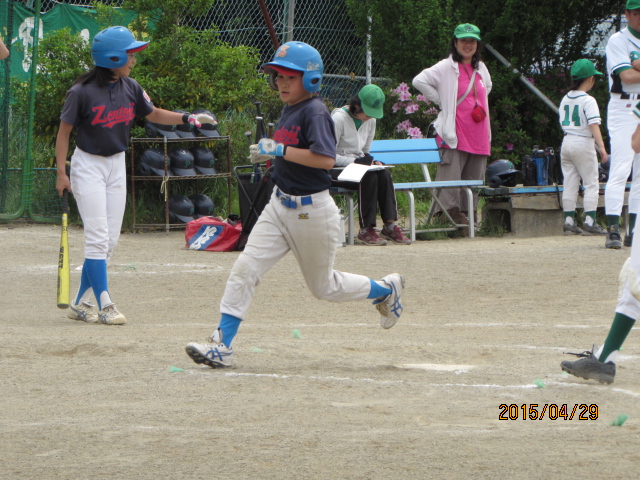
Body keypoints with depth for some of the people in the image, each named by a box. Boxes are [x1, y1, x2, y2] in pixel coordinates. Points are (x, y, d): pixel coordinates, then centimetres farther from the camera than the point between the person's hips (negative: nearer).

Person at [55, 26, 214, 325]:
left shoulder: (130, 88, -1)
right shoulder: (82, 92, -17)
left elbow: (154, 114, 13)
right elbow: (64, 132, -10)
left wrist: (187, 118, -1)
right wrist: (61, 173, -13)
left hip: (117, 166, 6)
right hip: (88, 166, -6)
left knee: (110, 240, 5)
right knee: (98, 238, -11)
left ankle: (80, 303, 14)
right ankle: (104, 305, -8)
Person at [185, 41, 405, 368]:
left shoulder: (315, 112, -18)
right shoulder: (288, 111, 9)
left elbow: (326, 158, -30)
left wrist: (280, 150, -28)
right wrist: (269, 154, 6)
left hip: (312, 212, -8)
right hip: (280, 204, 8)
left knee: (323, 287, 10)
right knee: (244, 269, -8)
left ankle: (386, 290, 34)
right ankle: (222, 345, -9)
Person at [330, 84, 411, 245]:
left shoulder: (370, 121, 9)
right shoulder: (339, 118, -13)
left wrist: (369, 161, -7)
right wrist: (356, 161, -24)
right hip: (335, 171, -6)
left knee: (384, 174, -24)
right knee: (369, 177, -33)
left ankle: (390, 225, -27)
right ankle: (366, 230, -30)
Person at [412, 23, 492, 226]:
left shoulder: (481, 69, 16)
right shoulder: (447, 67, -3)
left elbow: (487, 86, 38)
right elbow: (419, 81, -12)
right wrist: (441, 101, -8)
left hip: (478, 137, 6)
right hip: (454, 135, -6)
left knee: (475, 179, 8)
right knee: (450, 177, -12)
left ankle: (468, 215, 13)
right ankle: (451, 212, -14)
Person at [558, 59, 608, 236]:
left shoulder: (565, 100, 9)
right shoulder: (588, 100, -12)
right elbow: (594, 125, -20)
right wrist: (601, 146, -23)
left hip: (566, 141, 7)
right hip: (583, 144, -7)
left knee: (569, 184, 9)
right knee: (591, 184, -1)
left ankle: (569, 222, 8)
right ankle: (589, 222, -7)